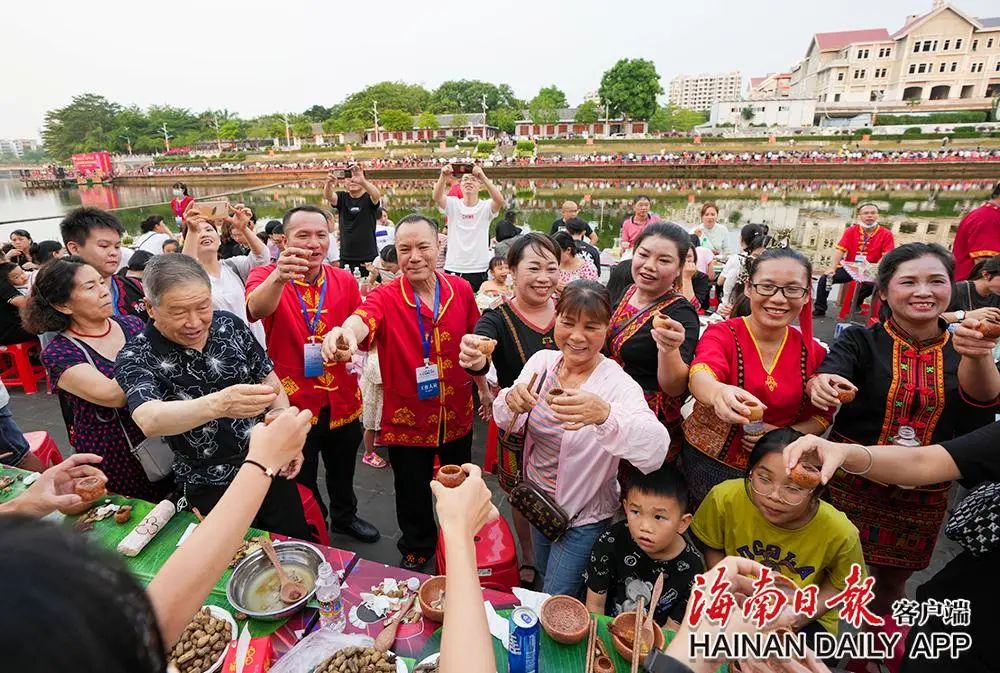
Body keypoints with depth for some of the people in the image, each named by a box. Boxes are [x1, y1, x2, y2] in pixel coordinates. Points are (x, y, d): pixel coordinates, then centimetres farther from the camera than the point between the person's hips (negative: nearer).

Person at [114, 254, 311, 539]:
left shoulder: (231, 325, -6)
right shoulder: (136, 358, -16)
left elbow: (269, 380, 5)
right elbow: (149, 421, -35)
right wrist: (217, 404, -54)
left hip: (270, 466, 3)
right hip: (209, 487, -3)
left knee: (300, 544, 17)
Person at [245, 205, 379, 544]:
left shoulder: (345, 280, -2)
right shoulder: (266, 277, -12)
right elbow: (256, 309, -36)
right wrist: (279, 275, -56)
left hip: (342, 399, 3)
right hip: (294, 401, -3)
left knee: (343, 470, 25)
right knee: (301, 480, 18)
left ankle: (345, 516, 52)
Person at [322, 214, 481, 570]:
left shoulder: (461, 290, -7)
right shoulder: (386, 296, -16)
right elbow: (363, 317, -39)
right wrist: (346, 331, -62)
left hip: (457, 415, 3)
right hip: (407, 419, -2)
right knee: (413, 494, 17)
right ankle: (416, 548, 48)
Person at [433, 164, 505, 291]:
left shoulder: (485, 207, -1)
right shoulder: (452, 204, 3)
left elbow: (500, 200, -23)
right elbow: (437, 197, -18)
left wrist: (482, 176, -34)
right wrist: (443, 177, -37)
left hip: (478, 270, -1)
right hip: (452, 268, 1)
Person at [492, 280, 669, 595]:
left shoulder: (617, 384, -26)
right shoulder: (542, 361, -11)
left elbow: (655, 450, -41)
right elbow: (505, 421, -11)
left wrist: (604, 414, -60)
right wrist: (511, 401, -35)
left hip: (583, 517, -5)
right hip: (538, 499, 5)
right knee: (544, 577, 30)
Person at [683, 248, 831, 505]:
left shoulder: (813, 352, -2)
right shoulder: (721, 334, -13)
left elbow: (821, 416, 7)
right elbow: (701, 374, -34)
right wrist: (719, 393, -58)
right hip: (708, 462, -3)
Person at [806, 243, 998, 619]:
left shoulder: (963, 350, 0)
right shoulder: (860, 342, -8)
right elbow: (829, 374, -27)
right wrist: (820, 384, -52)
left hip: (922, 493, 3)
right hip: (851, 481, -3)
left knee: (893, 580, 20)